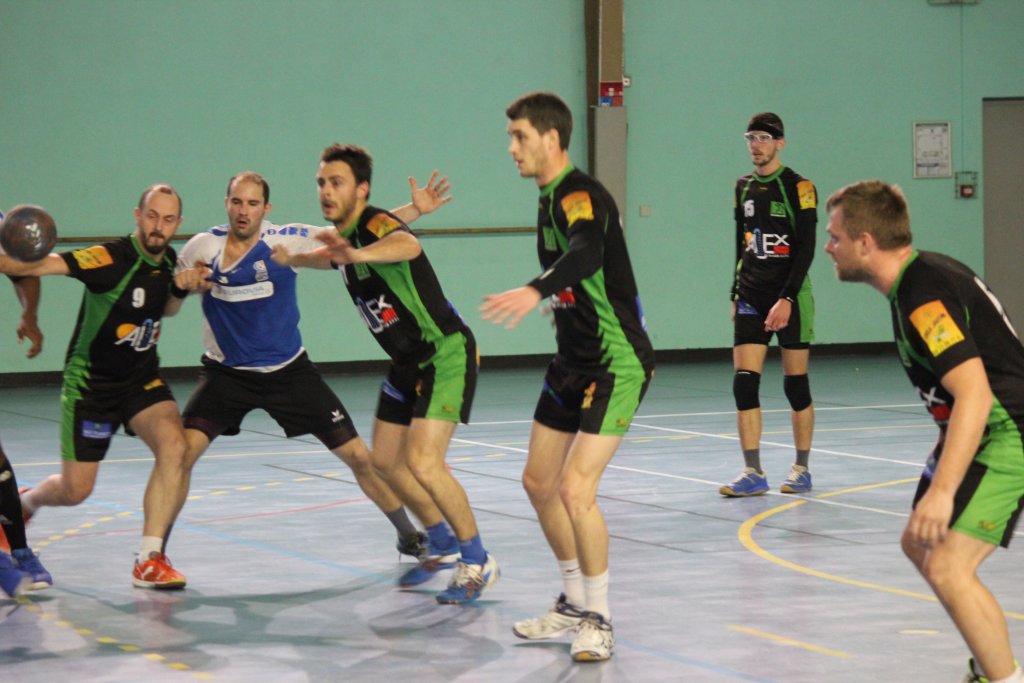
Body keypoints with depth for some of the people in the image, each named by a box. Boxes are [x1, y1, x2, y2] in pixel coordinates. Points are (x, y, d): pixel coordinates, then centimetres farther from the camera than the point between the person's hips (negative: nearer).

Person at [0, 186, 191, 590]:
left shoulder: (169, 262, 0)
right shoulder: (111, 258, -22)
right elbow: (44, 265, -36)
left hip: (142, 378, 5)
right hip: (90, 381, -5)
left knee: (173, 444, -23)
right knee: (76, 490, 1)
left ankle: (150, 560, -17)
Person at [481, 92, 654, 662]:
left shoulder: (581, 196, -21)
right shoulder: (551, 199, 9)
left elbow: (586, 253, -43)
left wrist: (536, 291, -59)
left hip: (618, 364, -10)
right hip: (574, 361, 10)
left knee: (576, 489, -18)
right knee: (539, 482, 13)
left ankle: (599, 622, -3)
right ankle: (577, 603, 29)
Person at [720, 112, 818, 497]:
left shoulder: (798, 187, -6)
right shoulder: (744, 188, 11)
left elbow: (805, 248, -11)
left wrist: (787, 299, -18)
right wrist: (737, 295, 14)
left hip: (790, 297, -5)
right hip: (750, 298, 5)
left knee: (796, 384, 1)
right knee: (744, 382, -5)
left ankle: (801, 469, 12)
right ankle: (753, 473, -3)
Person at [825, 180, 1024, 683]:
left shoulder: (925, 296, -24)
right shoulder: (921, 275, 7)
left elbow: (974, 393, -33)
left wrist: (942, 491, -38)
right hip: (980, 433, 11)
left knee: (947, 568, -21)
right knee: (920, 545, 21)